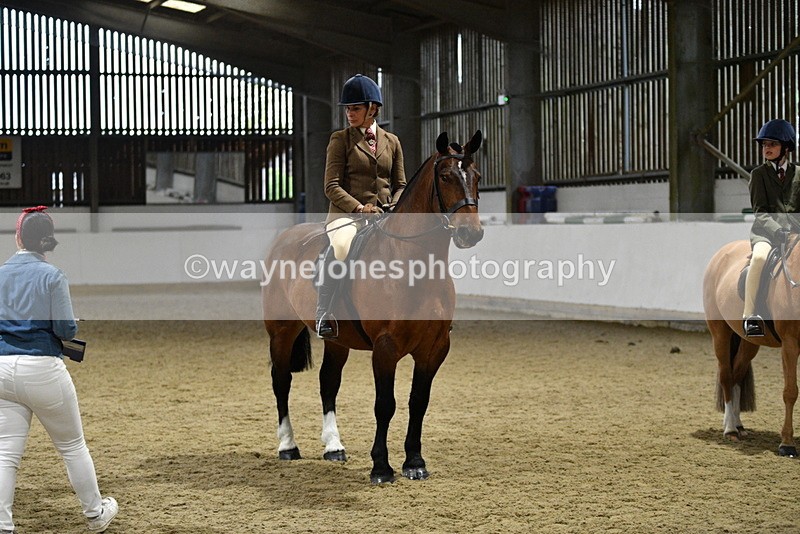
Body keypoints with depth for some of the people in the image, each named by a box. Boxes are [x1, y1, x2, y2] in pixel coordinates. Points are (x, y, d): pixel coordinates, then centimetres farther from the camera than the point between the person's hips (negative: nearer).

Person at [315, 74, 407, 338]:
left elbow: (400, 185, 17)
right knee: (339, 247, -36)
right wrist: (359, 207, -18)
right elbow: (332, 186, -3)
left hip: (385, 215, 4)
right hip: (347, 213, -4)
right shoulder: (340, 139, 5)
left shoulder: (391, 142, 15)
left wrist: (394, 207, -5)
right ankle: (324, 314, -27)